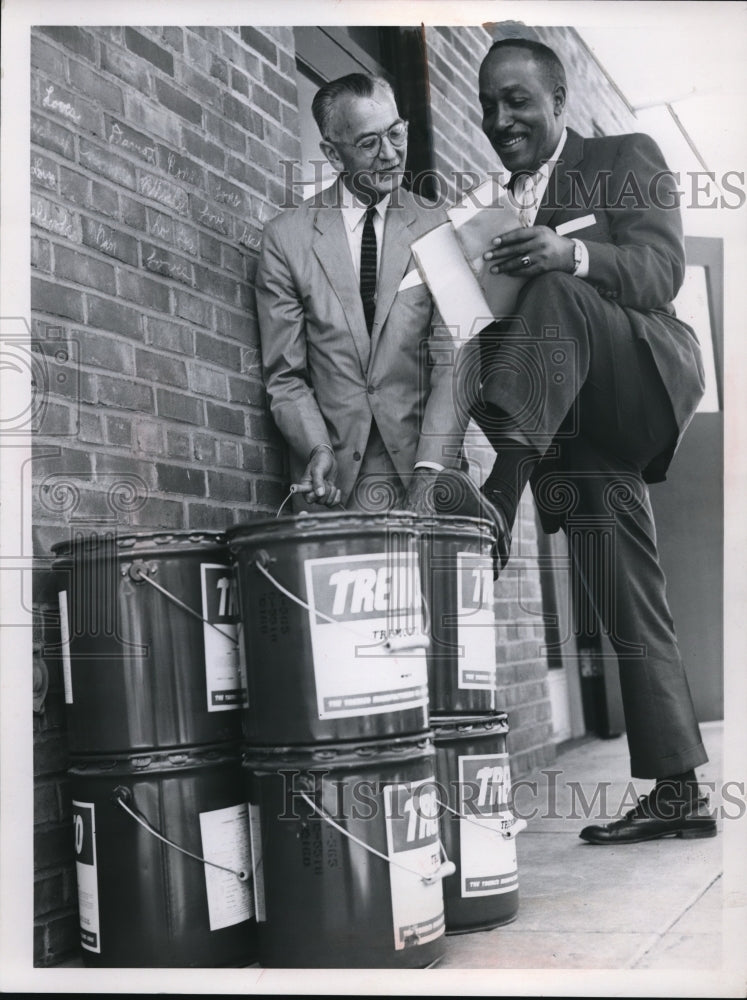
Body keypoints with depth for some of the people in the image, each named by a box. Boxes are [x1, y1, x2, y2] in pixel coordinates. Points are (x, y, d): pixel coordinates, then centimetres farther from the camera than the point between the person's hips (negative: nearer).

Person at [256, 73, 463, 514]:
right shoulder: (287, 236, 5)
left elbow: (452, 361, -2)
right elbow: (285, 374, 5)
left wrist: (430, 469, -14)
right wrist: (318, 450, -12)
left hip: (419, 459, 0)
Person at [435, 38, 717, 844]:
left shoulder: (626, 158, 7)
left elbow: (660, 272, -9)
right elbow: (495, 326, 19)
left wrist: (572, 252, -27)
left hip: (645, 381, -5)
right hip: (570, 424, 5)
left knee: (557, 296, -32)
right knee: (627, 612, 1)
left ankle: (499, 495, -44)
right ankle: (678, 792, 6)